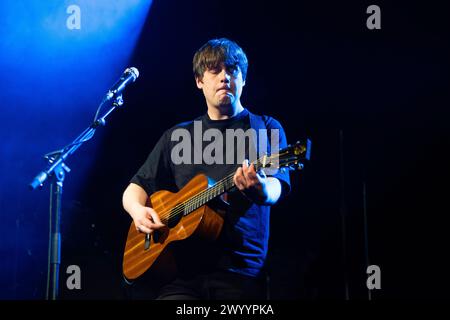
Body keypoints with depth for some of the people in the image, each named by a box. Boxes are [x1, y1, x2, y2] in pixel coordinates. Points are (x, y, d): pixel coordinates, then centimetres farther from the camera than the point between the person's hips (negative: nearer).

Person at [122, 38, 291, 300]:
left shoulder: (266, 128, 8)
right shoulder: (177, 136, 18)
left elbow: (277, 189, -8)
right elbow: (136, 187, 20)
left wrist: (259, 188, -32)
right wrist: (138, 210, -3)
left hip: (242, 272, -2)